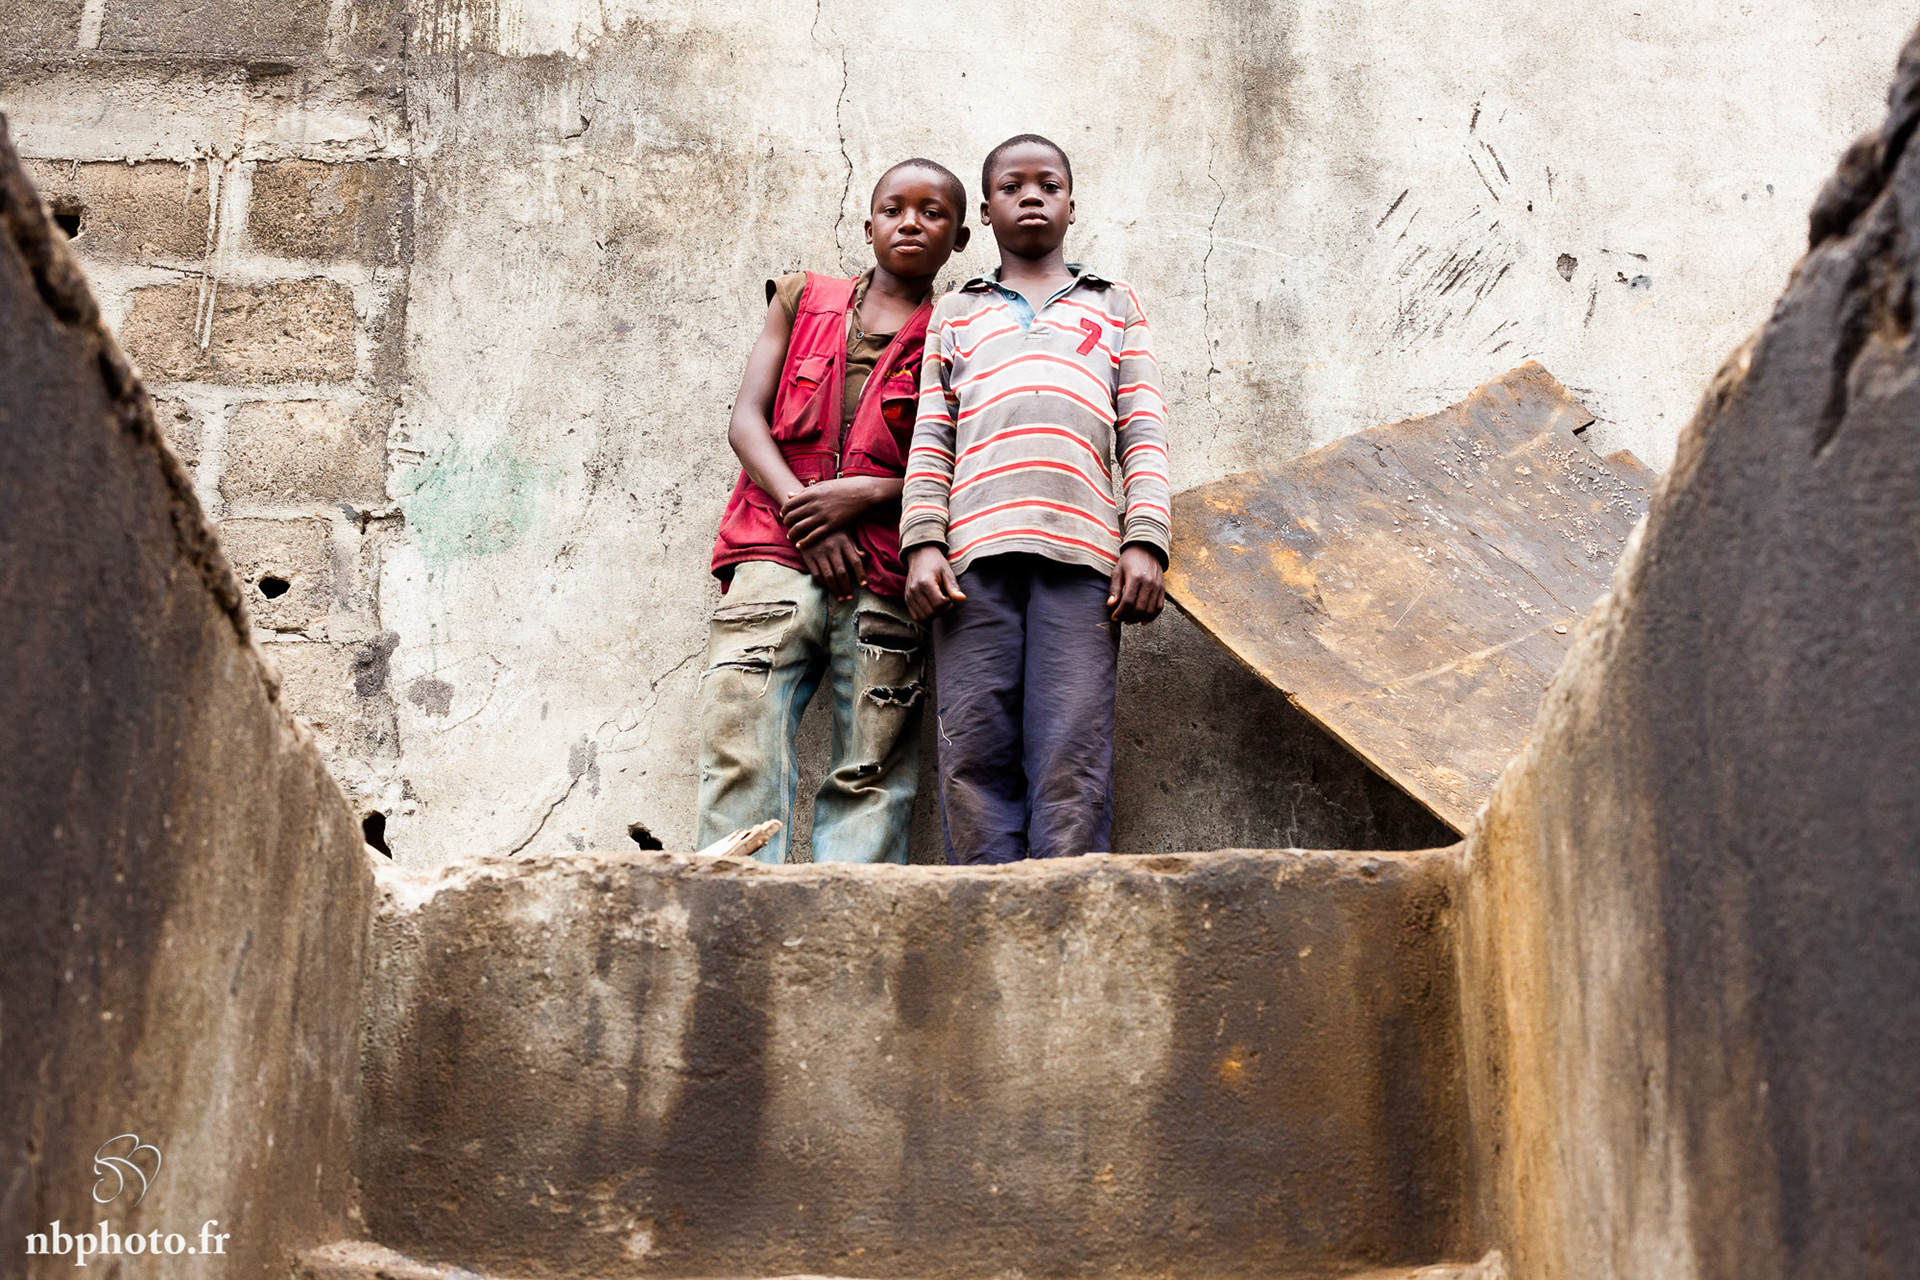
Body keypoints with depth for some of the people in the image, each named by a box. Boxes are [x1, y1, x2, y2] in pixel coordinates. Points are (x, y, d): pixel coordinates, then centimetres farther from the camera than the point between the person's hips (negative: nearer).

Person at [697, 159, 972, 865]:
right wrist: (804, 516, -6)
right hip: (777, 557, 1)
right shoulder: (803, 298, 19)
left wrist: (866, 493, -12)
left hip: (885, 580, -1)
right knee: (739, 753, -12)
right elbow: (746, 418, 9)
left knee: (871, 781, -5)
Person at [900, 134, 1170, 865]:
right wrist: (922, 543, 0)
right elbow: (930, 441, 16)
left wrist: (1145, 541, 0)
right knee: (975, 756, -8)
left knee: (1073, 761, -11)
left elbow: (1144, 436, 15)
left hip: (1081, 551, -1)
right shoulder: (956, 315, 27)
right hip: (975, 551, 1)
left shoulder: (1115, 307, 26)